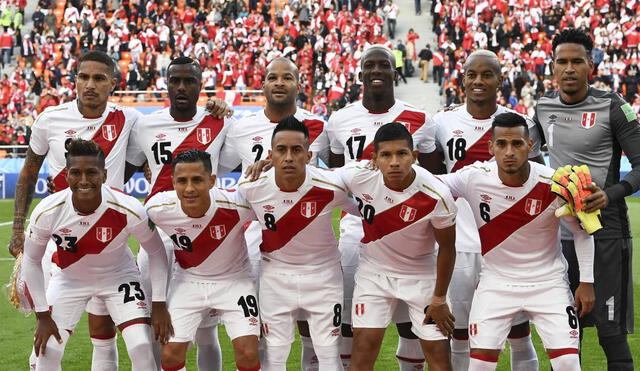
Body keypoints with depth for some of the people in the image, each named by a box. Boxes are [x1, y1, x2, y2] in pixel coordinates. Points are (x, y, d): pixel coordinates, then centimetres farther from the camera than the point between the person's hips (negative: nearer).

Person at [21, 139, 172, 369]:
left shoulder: (129, 210, -29)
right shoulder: (47, 212, -26)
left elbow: (156, 253, -11)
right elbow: (31, 261, -9)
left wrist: (159, 305, -12)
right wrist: (43, 316, -9)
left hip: (119, 277, -1)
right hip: (69, 279, 1)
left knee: (142, 350, -15)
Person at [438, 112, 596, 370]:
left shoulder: (553, 185, -17)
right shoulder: (475, 177, -17)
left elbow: (582, 230, -2)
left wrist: (586, 282, -1)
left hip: (548, 282, 0)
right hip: (495, 283, 1)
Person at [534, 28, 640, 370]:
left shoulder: (612, 107, -8)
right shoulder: (544, 107, 7)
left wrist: (612, 194, -25)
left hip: (605, 231, -5)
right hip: (560, 230, 5)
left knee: (611, 332, -4)